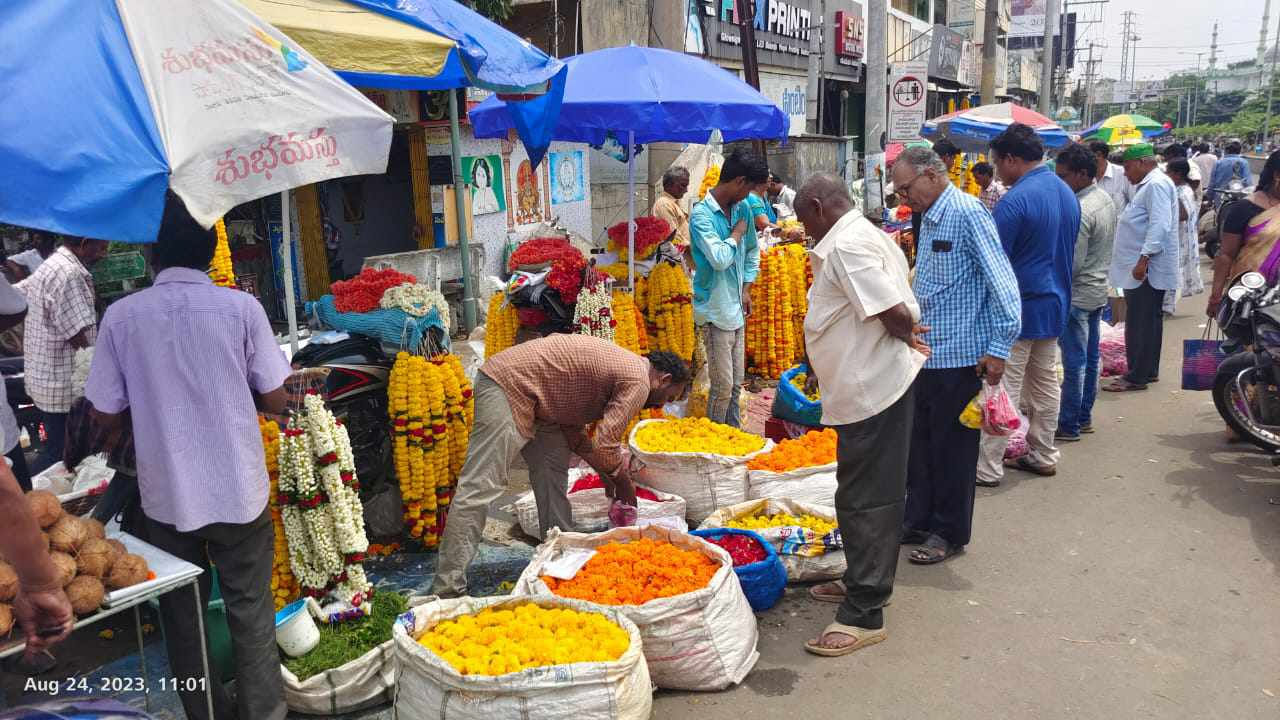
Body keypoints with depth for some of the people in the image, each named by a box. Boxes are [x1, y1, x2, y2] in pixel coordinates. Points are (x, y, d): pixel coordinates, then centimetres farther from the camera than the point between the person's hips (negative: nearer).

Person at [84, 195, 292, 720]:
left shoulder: (121, 315, -6)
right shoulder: (241, 306, -9)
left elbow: (107, 416, -1)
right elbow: (275, 401, -6)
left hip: (167, 495, 1)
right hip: (239, 490, -1)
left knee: (183, 618, 17)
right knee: (251, 613, 13)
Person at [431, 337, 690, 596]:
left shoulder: (618, 365, 19)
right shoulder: (638, 382, -10)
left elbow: (572, 426, 18)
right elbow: (606, 446, -16)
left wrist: (608, 474, 17)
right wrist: (624, 484, 3)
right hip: (508, 384, -11)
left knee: (553, 474, 13)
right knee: (481, 487, -12)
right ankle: (448, 589, -12)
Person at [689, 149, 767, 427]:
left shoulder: (741, 208, 7)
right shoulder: (701, 214, -16)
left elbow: (752, 250, 21)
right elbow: (719, 258, -28)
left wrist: (747, 287, 11)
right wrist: (737, 234, -11)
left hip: (736, 307, 8)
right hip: (715, 310, -7)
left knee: (736, 383, 15)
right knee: (723, 384, -4)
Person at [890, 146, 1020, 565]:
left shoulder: (968, 213, -15)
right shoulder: (928, 219, 13)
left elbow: (1002, 282, -19)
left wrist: (999, 348, -21)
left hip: (958, 357, -9)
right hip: (926, 353, 9)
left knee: (952, 448, 4)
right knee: (920, 444, 15)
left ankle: (949, 533, 18)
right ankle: (919, 521, 28)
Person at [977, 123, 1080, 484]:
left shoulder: (1015, 200, -19)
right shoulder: (1068, 193, 8)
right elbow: (1066, 249, 17)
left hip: (1020, 307, -9)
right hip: (1056, 303, 9)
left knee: (1003, 389, -4)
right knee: (1046, 383, 16)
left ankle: (987, 468, 1)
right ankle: (1043, 456, 27)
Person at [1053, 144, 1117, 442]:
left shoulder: (1080, 211, -23)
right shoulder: (1106, 198, 7)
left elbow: (1073, 264, -22)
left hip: (1077, 295, -10)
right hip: (1098, 290, 10)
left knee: (1074, 363, -2)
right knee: (1091, 358, 15)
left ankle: (1069, 425, 6)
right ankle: (1084, 417, 26)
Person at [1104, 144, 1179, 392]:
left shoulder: (1157, 185, -14)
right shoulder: (1148, 185, 20)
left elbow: (1159, 226, -23)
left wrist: (1144, 258, -26)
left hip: (1147, 268, -11)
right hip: (1142, 268, 11)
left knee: (1140, 324, -7)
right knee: (1147, 322, 15)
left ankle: (1137, 376, -4)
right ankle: (1149, 370, 22)